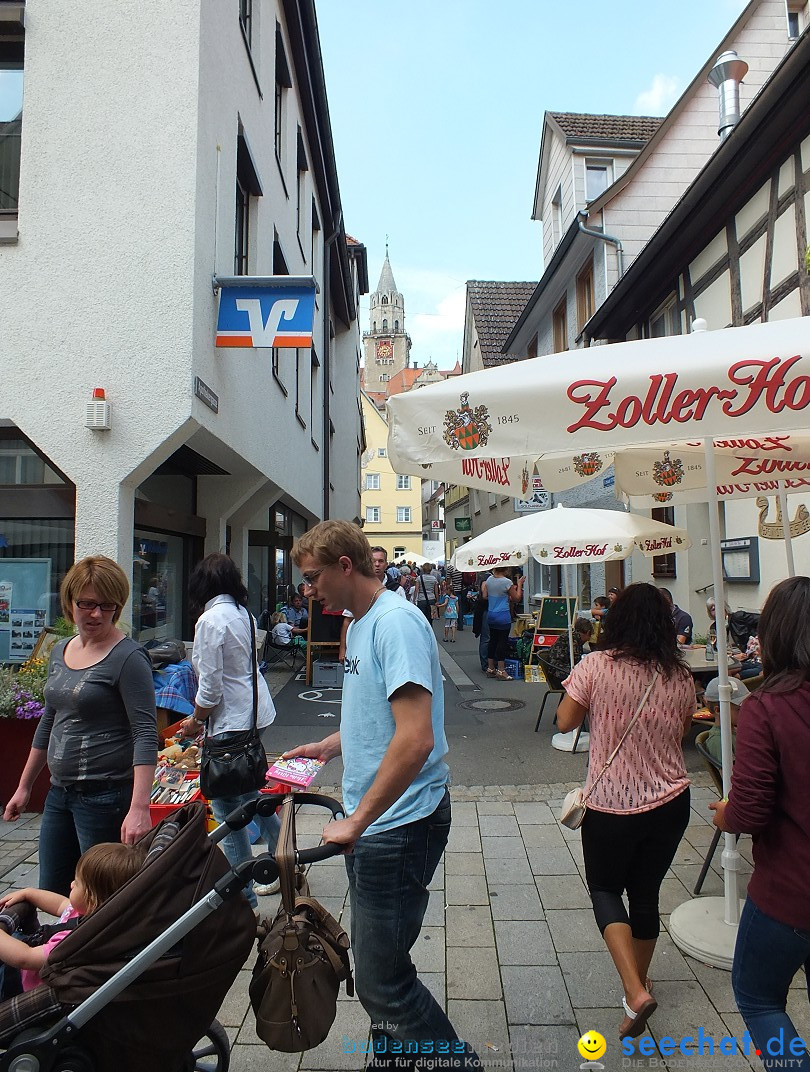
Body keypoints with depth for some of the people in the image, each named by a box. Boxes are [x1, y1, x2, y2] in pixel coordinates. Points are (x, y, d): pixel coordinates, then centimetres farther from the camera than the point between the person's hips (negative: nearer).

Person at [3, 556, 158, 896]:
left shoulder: (128, 657, -15)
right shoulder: (60, 652, 9)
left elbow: (145, 734, -20)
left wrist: (138, 808, -28)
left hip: (106, 795, -7)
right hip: (59, 792, 8)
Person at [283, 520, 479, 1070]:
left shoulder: (397, 621, -21)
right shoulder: (361, 623, 10)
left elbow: (415, 738, -29)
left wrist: (357, 820, -23)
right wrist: (328, 746, 15)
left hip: (399, 823, -10)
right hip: (372, 820, 10)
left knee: (381, 978, -1)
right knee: (377, 962, 22)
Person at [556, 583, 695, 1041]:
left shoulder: (596, 666, -17)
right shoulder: (681, 677, -5)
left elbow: (565, 721, -7)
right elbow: (682, 733, 10)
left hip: (611, 804, -3)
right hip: (670, 802, 4)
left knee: (605, 889, 17)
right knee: (646, 892, 21)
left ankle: (636, 991, 3)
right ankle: (639, 983, 40)